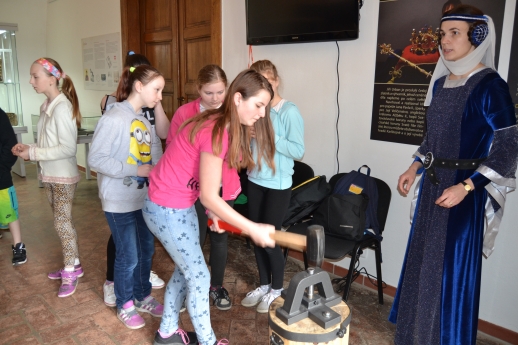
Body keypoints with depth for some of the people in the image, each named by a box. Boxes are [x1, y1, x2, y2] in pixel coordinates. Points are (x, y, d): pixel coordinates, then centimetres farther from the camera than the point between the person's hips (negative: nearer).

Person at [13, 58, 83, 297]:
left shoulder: (62, 108, -19)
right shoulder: (47, 106, 8)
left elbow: (68, 149, -23)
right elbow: (49, 143, 12)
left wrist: (33, 153, -19)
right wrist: (28, 148, -3)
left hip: (63, 176, -9)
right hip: (50, 175, 9)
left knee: (62, 223, 0)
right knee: (61, 221, 15)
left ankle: (72, 271, 15)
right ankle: (71, 265, 29)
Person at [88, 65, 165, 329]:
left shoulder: (144, 119, 6)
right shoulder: (114, 118, -18)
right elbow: (95, 158, -22)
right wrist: (135, 170, -24)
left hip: (144, 198, 8)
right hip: (120, 201, -7)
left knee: (146, 250, 17)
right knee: (128, 256, 5)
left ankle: (143, 297, 37)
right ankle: (125, 305, 28)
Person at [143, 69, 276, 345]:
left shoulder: (223, 126, 2)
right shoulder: (216, 132, -27)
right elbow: (208, 196, -27)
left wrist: (212, 213, 4)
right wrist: (252, 229, -26)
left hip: (181, 206, 9)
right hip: (167, 209, -9)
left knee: (185, 269, 21)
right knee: (199, 277, 4)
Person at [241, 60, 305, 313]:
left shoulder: (289, 111, -14)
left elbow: (298, 150, -17)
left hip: (278, 185, -6)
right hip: (255, 181, 6)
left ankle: (277, 289, 27)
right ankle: (264, 285, 34)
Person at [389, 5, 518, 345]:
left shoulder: (490, 86, -14)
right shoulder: (441, 82, 8)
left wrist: (465, 187, -22)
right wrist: (415, 168, 8)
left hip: (463, 190, -7)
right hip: (433, 184, 7)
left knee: (452, 266, 3)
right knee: (422, 260, 15)